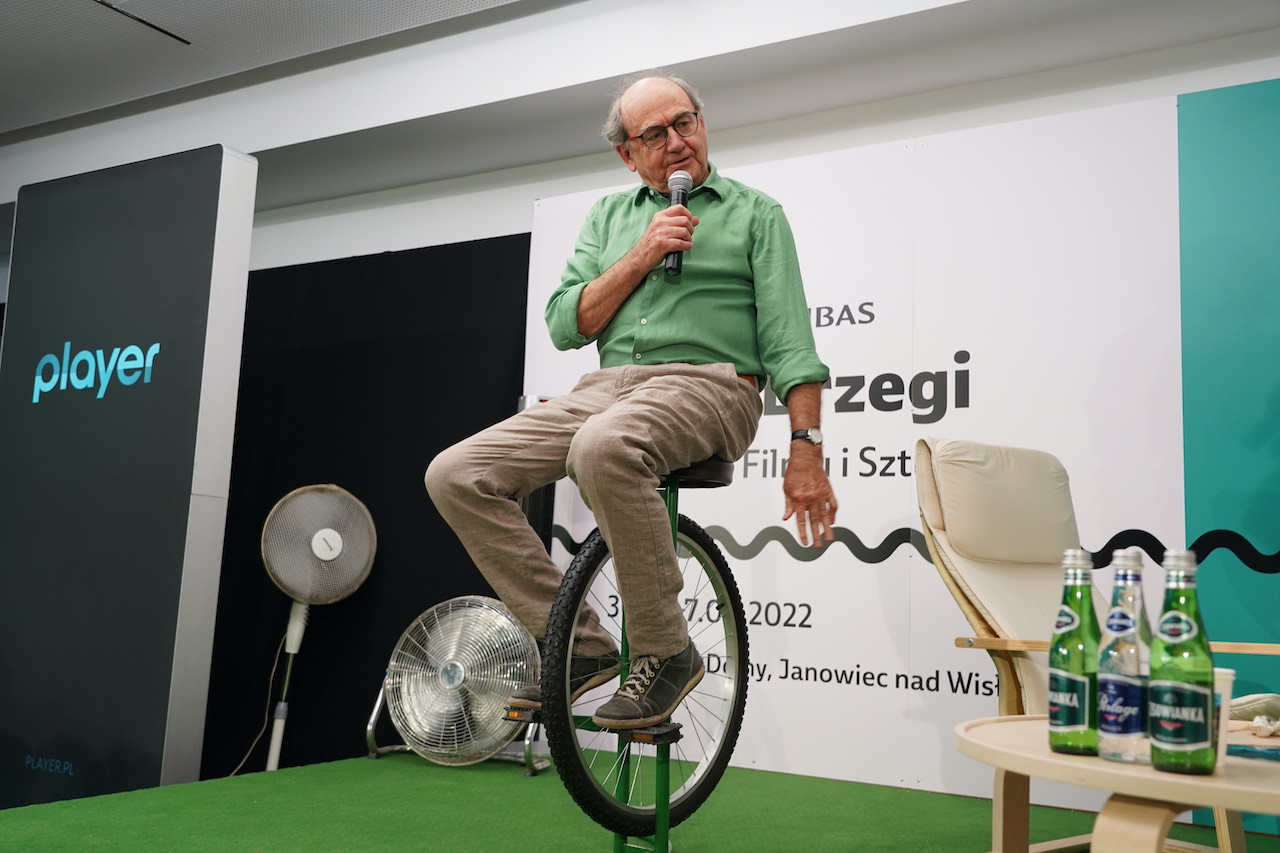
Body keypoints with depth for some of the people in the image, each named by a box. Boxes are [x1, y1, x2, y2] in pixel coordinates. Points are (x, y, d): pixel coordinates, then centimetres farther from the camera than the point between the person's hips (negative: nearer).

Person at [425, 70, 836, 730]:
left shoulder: (755, 212, 10)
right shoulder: (609, 215, 22)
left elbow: (788, 340, 1)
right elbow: (566, 326, 11)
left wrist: (806, 450, -10)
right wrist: (639, 259, -1)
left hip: (707, 385, -5)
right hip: (606, 386, 5)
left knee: (603, 446, -40)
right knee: (455, 475, -13)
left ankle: (665, 651, -21)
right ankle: (579, 644, -5)